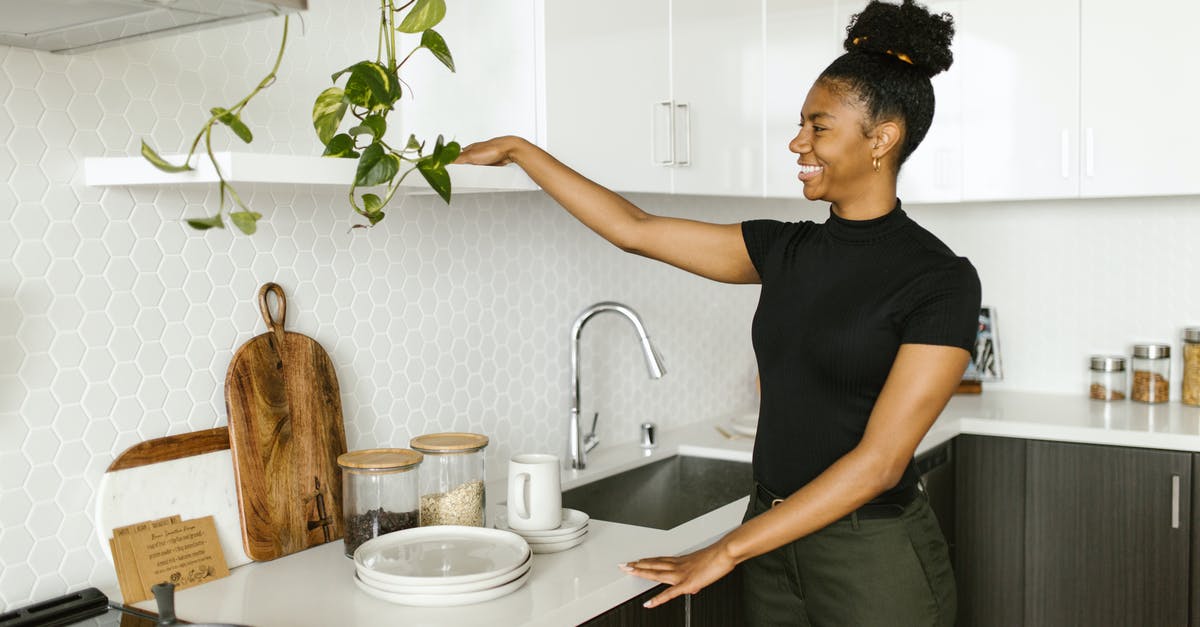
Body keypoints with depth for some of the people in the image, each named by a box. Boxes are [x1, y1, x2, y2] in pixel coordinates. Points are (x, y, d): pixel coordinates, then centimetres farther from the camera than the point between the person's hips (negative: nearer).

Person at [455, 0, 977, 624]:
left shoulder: (940, 282, -14)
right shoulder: (786, 250, 3)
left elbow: (880, 460, -19)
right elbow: (633, 229, 7)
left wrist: (727, 551, -18)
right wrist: (520, 151, 8)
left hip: (874, 559, -5)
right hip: (774, 540, 5)